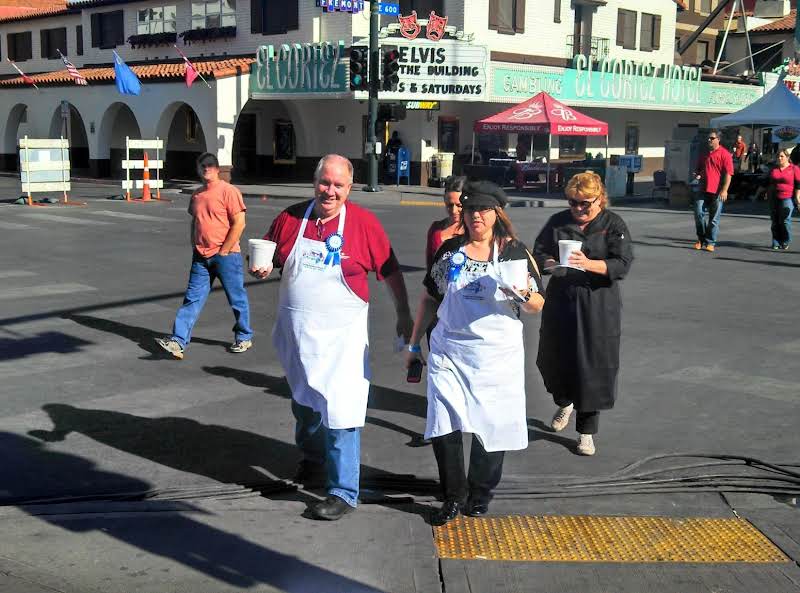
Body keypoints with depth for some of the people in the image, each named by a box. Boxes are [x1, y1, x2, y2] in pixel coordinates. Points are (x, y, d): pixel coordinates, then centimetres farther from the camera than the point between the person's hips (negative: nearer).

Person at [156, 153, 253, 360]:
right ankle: (178, 341, -3)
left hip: (226, 256, -6)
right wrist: (194, 246, 10)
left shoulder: (228, 191, -9)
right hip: (201, 257, 6)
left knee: (237, 298, 7)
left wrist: (224, 250, -14)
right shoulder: (197, 195, 13)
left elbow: (239, 223, -14)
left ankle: (244, 338, 23)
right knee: (193, 298, 1)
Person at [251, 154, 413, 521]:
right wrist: (262, 268, -11)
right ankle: (312, 457, 49)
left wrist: (403, 315, 2)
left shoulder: (364, 223, -10)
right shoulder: (290, 218, -1)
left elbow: (390, 271, -1)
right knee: (303, 401, 23)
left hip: (340, 336, -4)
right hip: (295, 331, 5)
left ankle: (344, 492, 1)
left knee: (339, 411, -9)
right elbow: (269, 256, 12)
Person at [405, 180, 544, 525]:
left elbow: (537, 306, 1)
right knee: (443, 425, -5)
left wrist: (524, 294, -22)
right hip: (448, 354, 2)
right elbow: (430, 299, 14)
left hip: (496, 357, -1)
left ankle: (480, 494, 24)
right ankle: (454, 497, 11)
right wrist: (414, 344, 14)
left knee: (491, 426, 5)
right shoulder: (450, 250, 6)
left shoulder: (514, 252, 0)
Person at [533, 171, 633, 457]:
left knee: (593, 367, -2)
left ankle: (586, 431, 13)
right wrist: (551, 264, -18)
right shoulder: (558, 222, 6)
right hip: (561, 302, 3)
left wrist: (589, 264, -28)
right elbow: (539, 253, 6)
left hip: (598, 307, -3)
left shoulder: (613, 224, -3)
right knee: (555, 359, 9)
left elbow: (622, 264, -11)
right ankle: (564, 404, 43)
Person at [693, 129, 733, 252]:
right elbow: (699, 168, 28)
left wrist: (724, 190, -17)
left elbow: (728, 173, -9)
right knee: (698, 212, -4)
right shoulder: (704, 154, 15)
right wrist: (697, 175, 4)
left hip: (717, 192, -5)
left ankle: (710, 243, 8)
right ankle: (701, 239, 12)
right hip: (704, 190, 5)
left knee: (714, 218, 1)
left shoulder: (724, 154, -5)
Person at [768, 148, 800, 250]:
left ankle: (786, 242, 3)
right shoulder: (773, 169, 13)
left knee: (785, 220, -9)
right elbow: (768, 183, 20)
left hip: (787, 198, -5)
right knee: (775, 221, 4)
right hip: (774, 199, 5)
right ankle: (776, 243, 10)